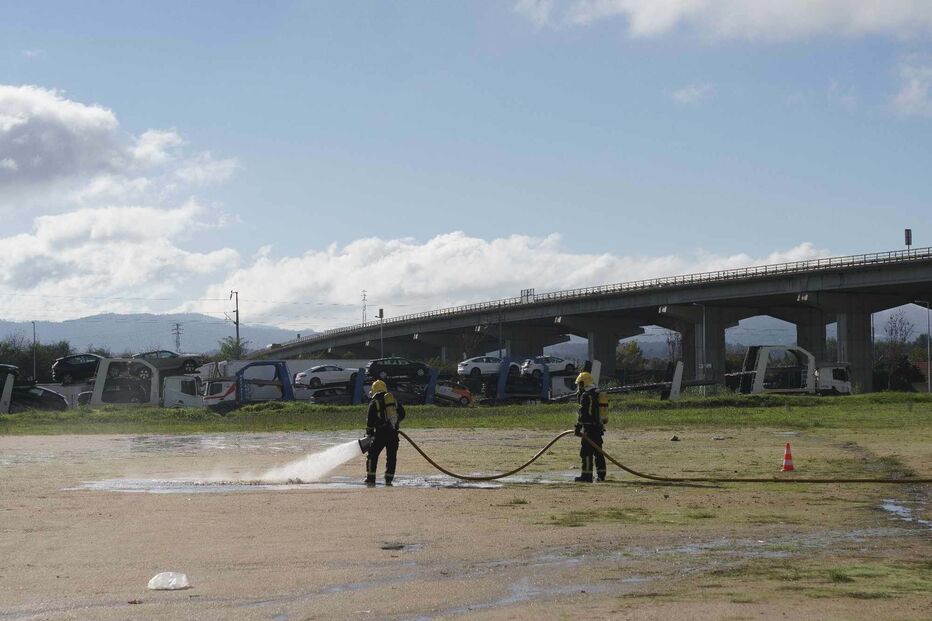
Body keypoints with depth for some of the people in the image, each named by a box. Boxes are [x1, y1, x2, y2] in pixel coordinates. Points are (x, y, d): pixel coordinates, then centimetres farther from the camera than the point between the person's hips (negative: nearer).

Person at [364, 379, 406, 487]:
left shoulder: (374, 402, 0)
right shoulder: (393, 399, 13)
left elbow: (370, 420, -3)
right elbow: (402, 414, 16)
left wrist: (369, 433, 10)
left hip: (381, 432, -4)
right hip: (393, 433, 4)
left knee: (372, 455, 5)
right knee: (391, 457, 10)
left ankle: (370, 479, 1)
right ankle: (388, 480, 6)